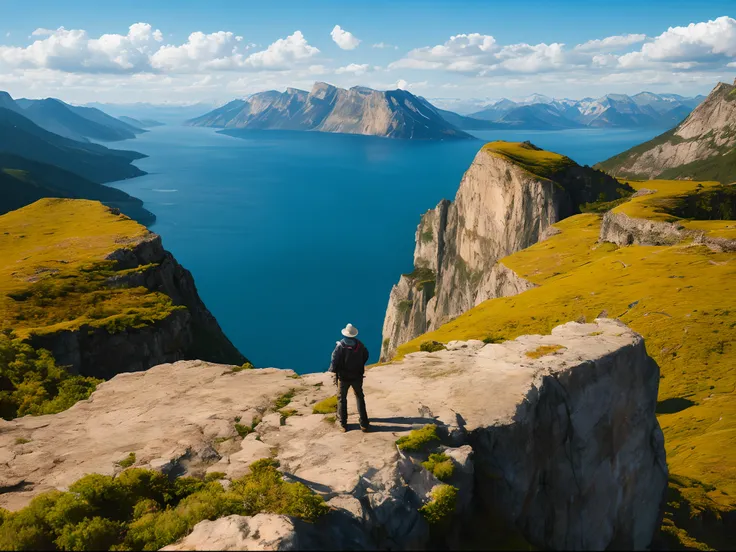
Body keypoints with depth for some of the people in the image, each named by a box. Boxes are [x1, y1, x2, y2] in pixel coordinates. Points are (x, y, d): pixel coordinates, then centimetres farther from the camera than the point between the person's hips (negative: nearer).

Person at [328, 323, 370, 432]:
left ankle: (343, 424, 16)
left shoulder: (340, 346, -18)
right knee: (360, 398, 17)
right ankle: (364, 424, 14)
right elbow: (366, 356, 9)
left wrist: (332, 370, -2)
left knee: (342, 399, 13)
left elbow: (335, 361, -20)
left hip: (343, 377, -3)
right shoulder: (359, 344, -5)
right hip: (357, 376, 3)